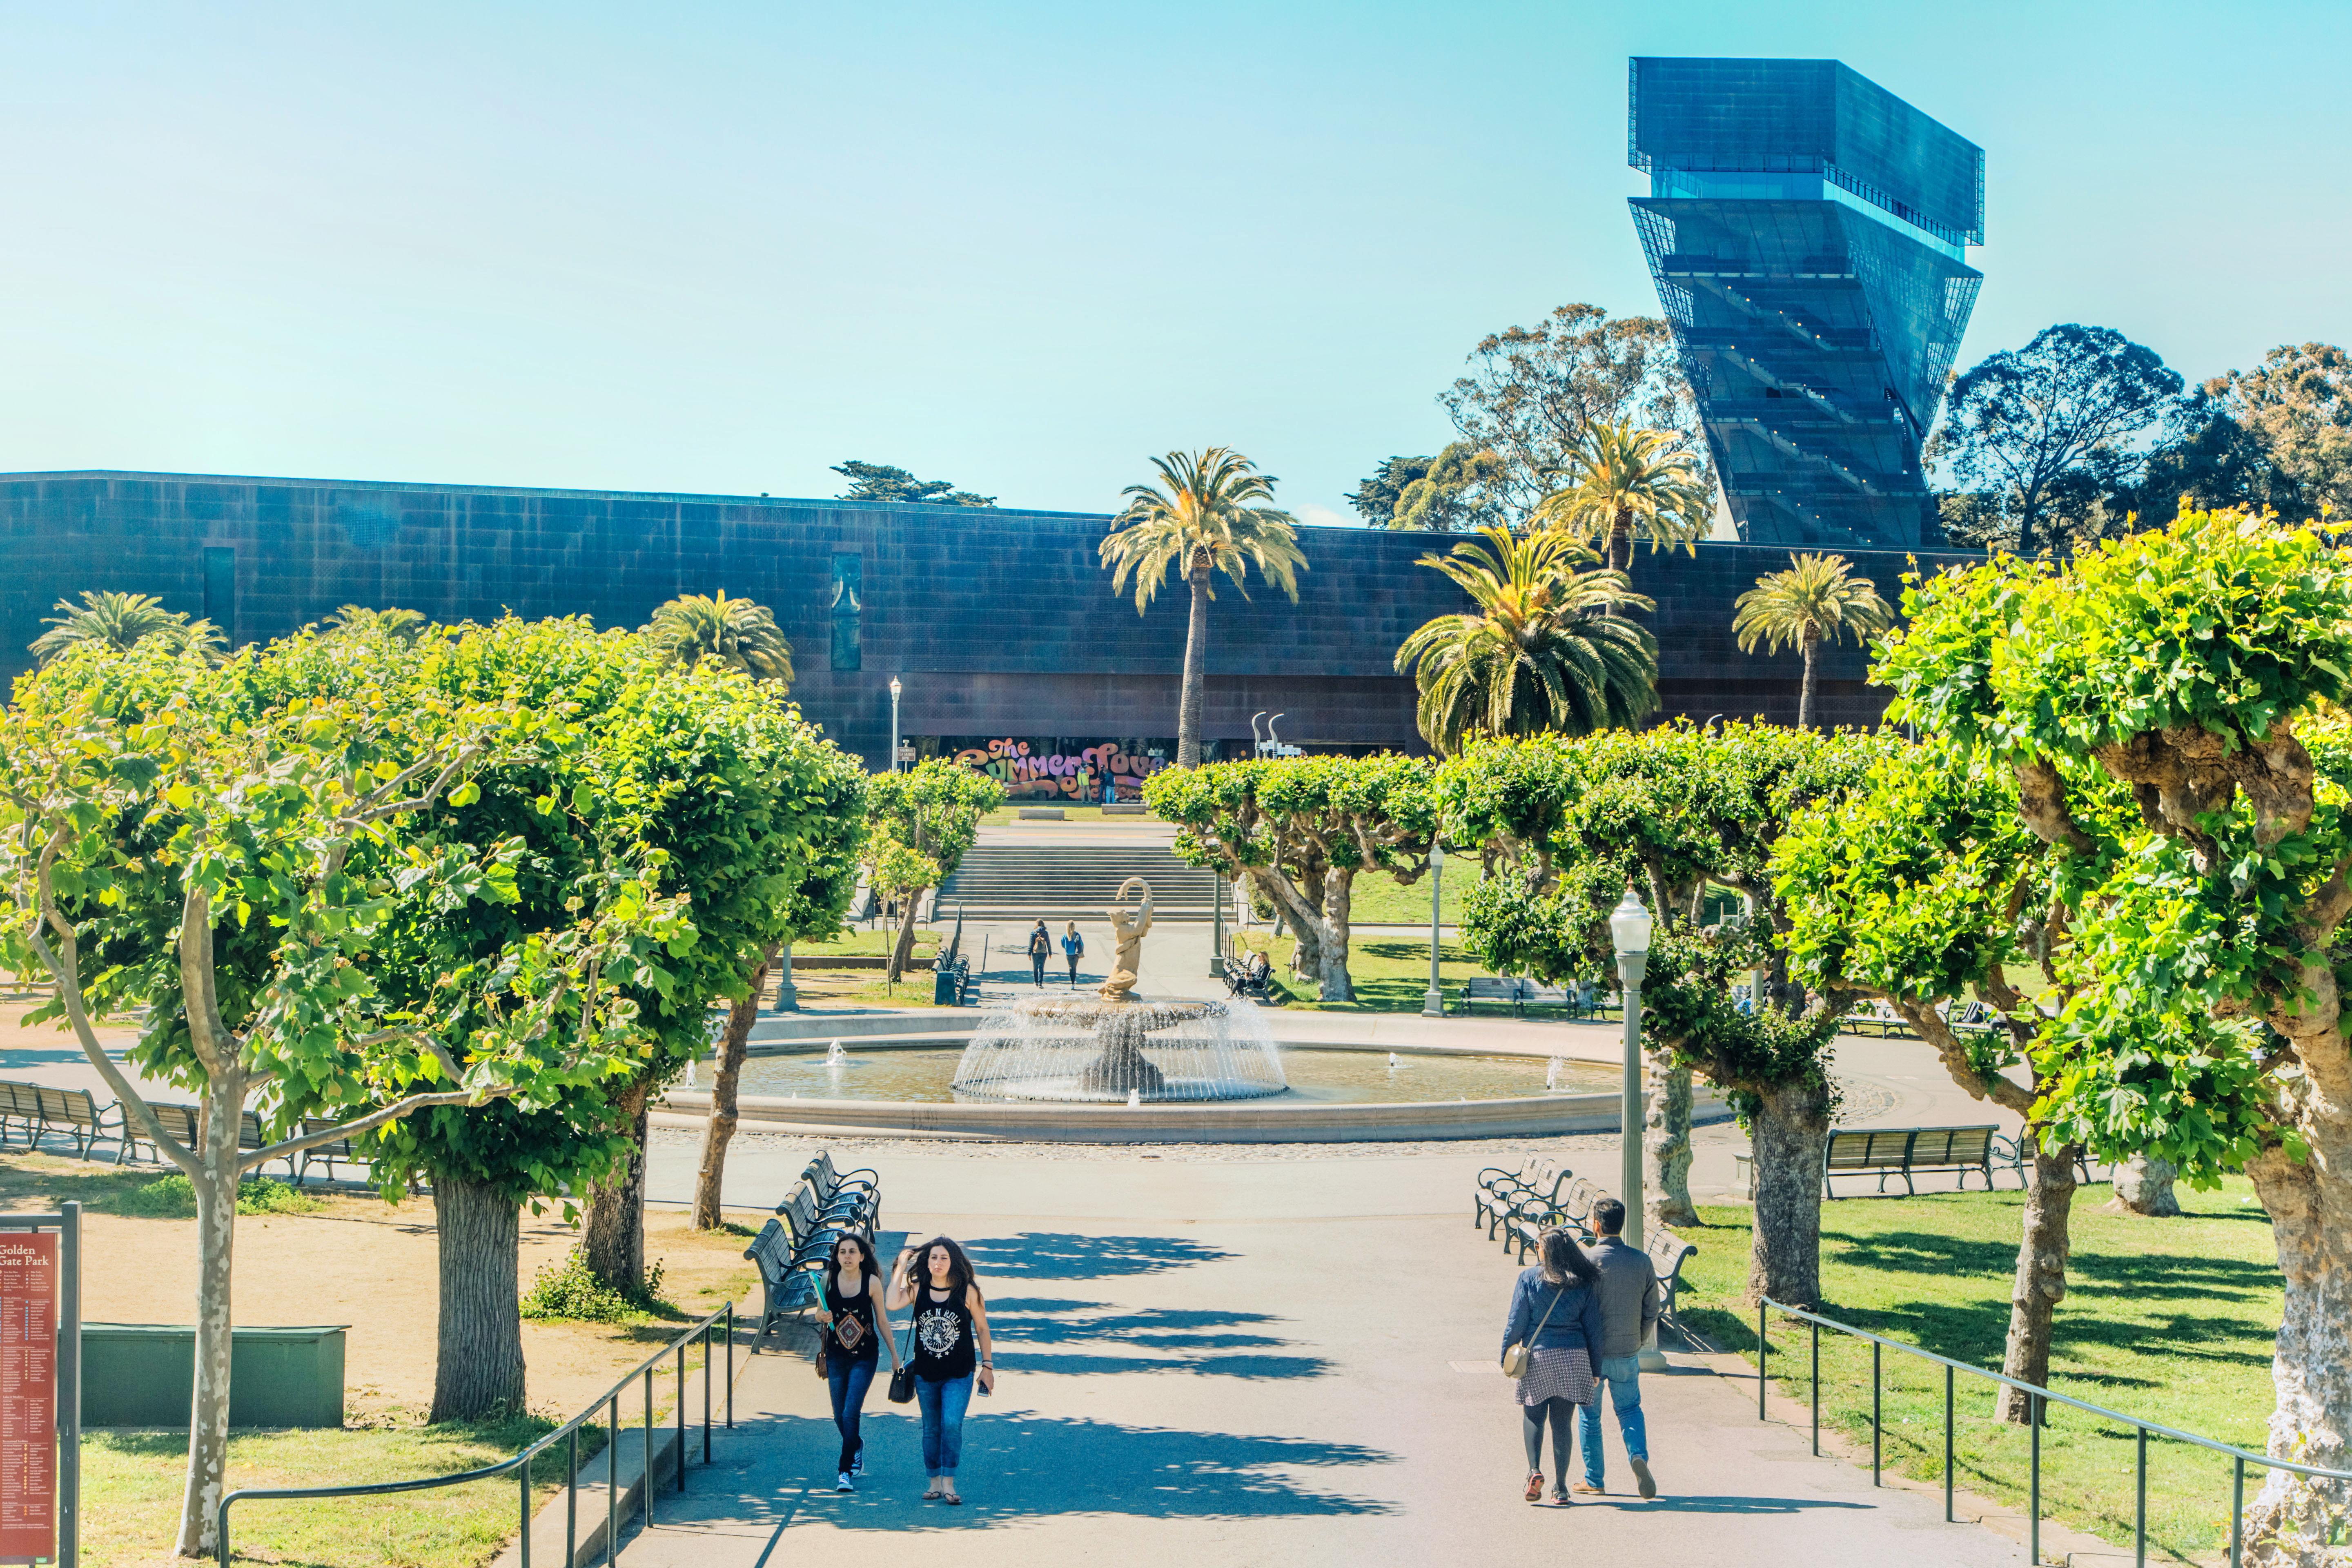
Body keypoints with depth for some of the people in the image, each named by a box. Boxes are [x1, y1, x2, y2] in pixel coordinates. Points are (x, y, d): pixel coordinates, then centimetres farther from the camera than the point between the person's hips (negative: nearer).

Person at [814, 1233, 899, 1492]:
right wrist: (822, 1317, -18)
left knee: (850, 1415, -13)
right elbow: (819, 1314, 7)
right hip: (836, 1355, 3)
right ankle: (857, 1447, 44)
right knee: (840, 1417, 13)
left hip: (865, 1357, -3)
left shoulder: (872, 1282, -9)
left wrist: (894, 1354, 5)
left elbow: (882, 1320, 0)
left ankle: (845, 1473, -6)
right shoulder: (829, 1279, -4)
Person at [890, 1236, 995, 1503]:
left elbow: (982, 1329, 1)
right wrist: (901, 1267, -13)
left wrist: (987, 1366, 2)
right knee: (931, 1429, 10)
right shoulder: (918, 1289, -1)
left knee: (952, 1424, -16)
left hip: (959, 1373, -3)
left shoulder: (967, 1291, -7)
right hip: (926, 1373, 3)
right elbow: (893, 1303, -20)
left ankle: (949, 1483, -10)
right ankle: (934, 1482, 20)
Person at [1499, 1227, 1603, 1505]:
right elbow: (1593, 1327, 4)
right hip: (1574, 1357, 2)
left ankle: (1534, 1470, -8)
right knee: (1562, 1420, 9)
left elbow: (1516, 1321, -5)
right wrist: (1595, 1367, 11)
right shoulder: (1585, 1282, 0)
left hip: (1537, 1355, -2)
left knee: (1533, 1415, 14)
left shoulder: (1529, 1278, -6)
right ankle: (1560, 1488, 9)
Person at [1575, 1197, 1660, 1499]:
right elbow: (1651, 1311, 3)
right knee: (1630, 1408, 18)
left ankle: (1593, 1480, 17)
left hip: (1593, 1351, -3)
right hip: (1628, 1353, 3)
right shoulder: (1642, 1261, -3)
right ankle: (1639, 1455, -8)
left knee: (1589, 1415, 12)